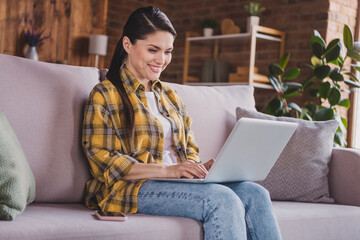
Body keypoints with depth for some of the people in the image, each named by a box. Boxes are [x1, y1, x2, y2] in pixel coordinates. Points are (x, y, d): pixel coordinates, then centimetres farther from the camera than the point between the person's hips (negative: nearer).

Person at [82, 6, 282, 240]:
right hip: (134, 188, -6)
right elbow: (104, 160, -9)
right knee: (221, 199, -31)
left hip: (179, 183, 7)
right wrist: (166, 170, -21)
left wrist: (200, 167, -2)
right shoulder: (104, 95, 1)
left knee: (255, 194, -20)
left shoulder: (170, 95, 23)